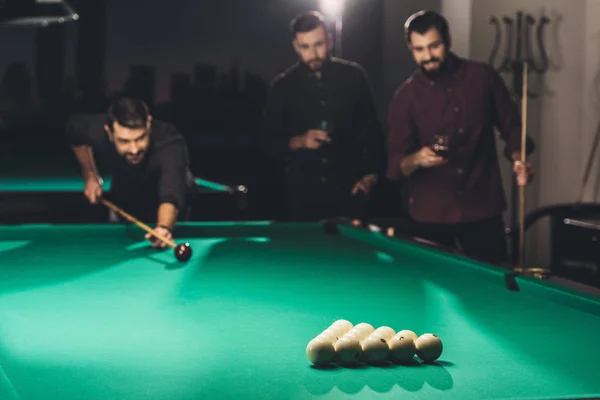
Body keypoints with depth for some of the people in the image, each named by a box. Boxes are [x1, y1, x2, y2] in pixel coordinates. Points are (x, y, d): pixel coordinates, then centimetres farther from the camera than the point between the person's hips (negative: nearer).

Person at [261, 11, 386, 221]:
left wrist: (371, 174, 0)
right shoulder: (283, 85, 2)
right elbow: (269, 140, 3)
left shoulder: (353, 76, 2)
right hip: (302, 192, 0)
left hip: (348, 190, 0)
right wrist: (298, 142, -14)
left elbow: (372, 129, 8)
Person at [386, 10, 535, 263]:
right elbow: (395, 164, -6)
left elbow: (511, 126, 9)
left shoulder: (483, 77, -2)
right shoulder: (406, 96, -5)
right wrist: (416, 159, -27)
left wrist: (518, 160, -10)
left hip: (483, 206, 1)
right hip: (432, 213, -1)